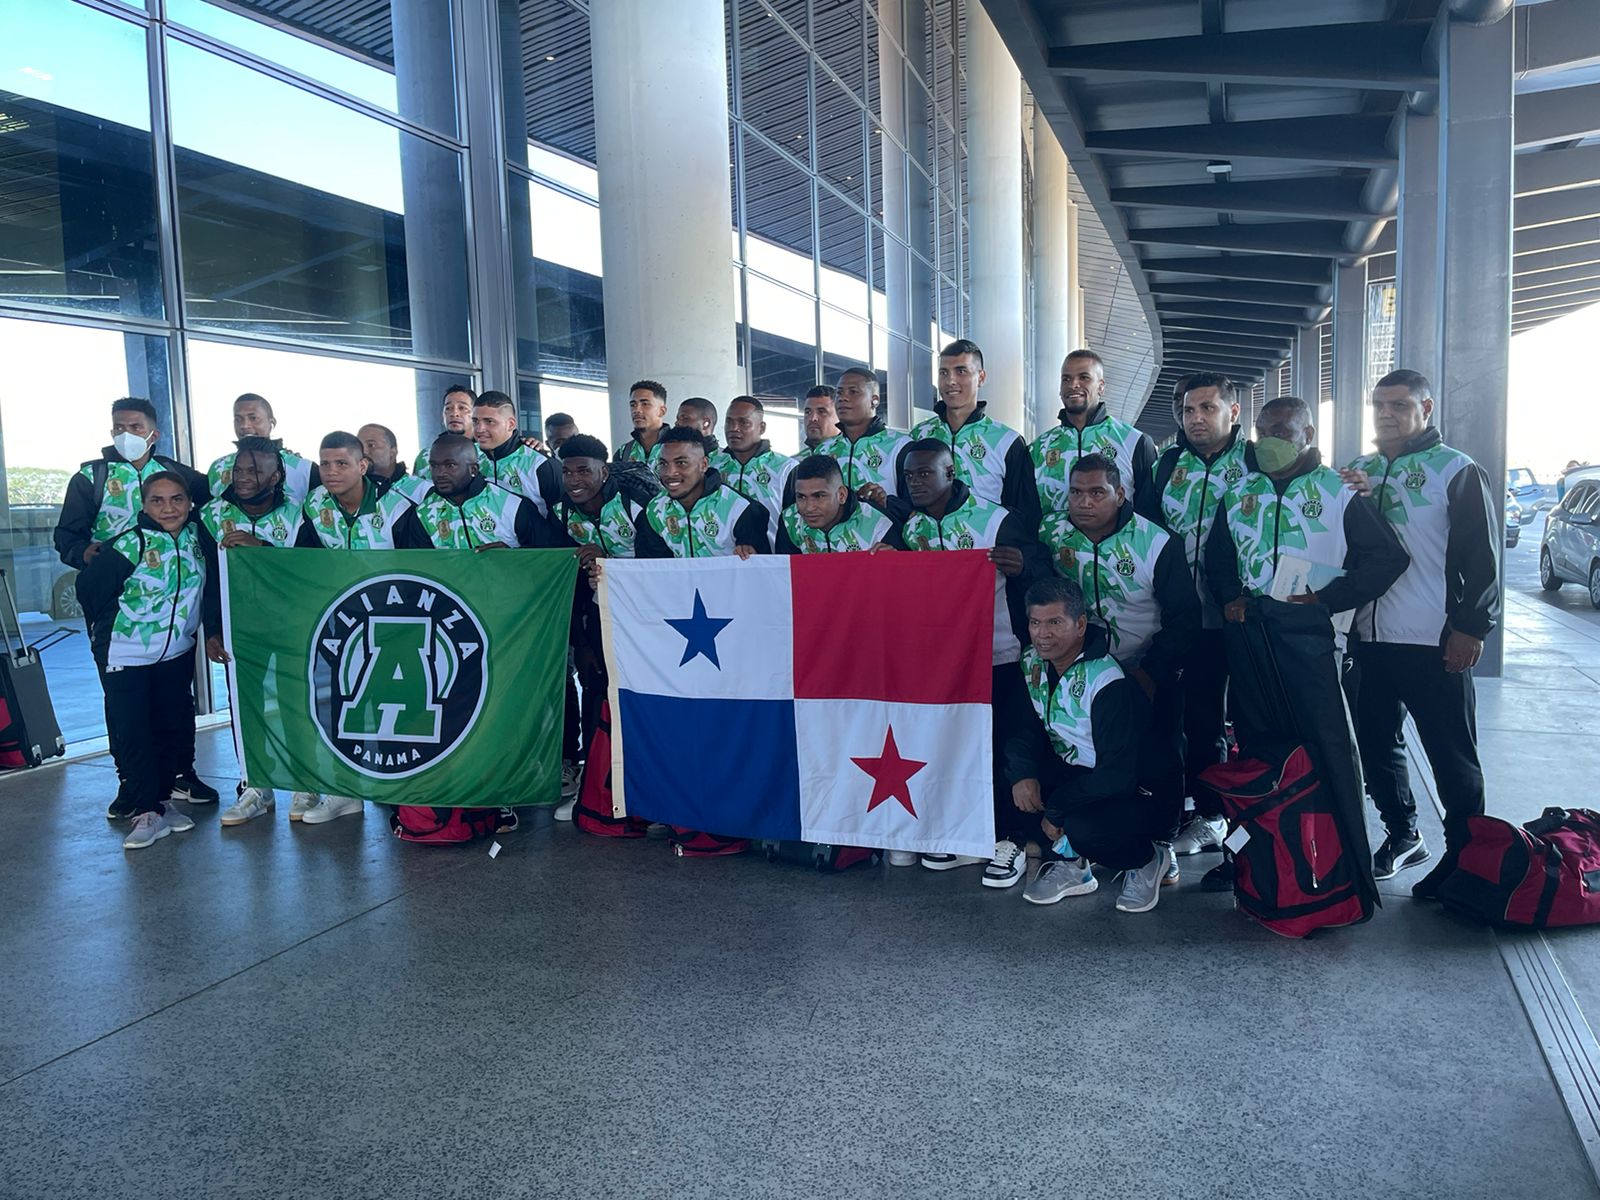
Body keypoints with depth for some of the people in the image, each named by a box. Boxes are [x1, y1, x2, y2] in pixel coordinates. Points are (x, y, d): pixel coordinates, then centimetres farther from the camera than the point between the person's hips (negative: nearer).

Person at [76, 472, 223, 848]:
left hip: (177, 653, 5)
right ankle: (148, 811, 5)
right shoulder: (130, 545, -19)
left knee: (174, 726, 12)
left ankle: (162, 797, 27)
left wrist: (214, 630, 7)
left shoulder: (197, 538, -5)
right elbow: (89, 588, -9)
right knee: (132, 734, -3)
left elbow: (211, 587, 9)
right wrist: (106, 630, 2)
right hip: (126, 656, -5)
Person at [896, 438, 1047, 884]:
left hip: (999, 658, -5)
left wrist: (1021, 566, -33)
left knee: (1001, 749, 1)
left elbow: (1042, 577, -12)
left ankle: (1010, 842, 15)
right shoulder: (908, 528, 4)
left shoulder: (997, 520, -11)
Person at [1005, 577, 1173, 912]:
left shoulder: (1108, 683, -26)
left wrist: (1055, 809, -22)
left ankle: (1148, 860, -1)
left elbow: (1118, 775, -26)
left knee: (1082, 825, -37)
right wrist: (1023, 773, -19)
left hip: (1136, 793, -7)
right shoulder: (1032, 662, -4)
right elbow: (1025, 726, 2)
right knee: (1000, 767, -17)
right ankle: (1067, 862, -4)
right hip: (1071, 771, 7)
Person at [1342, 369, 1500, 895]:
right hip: (1370, 637, 6)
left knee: (1453, 757, 2)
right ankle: (1403, 835, 31)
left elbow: (1482, 557, -8)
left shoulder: (1458, 471, -3)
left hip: (1435, 642, -6)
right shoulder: (1359, 471, 13)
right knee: (1376, 743, 14)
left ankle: (1465, 853, 15)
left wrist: (1471, 628, -14)